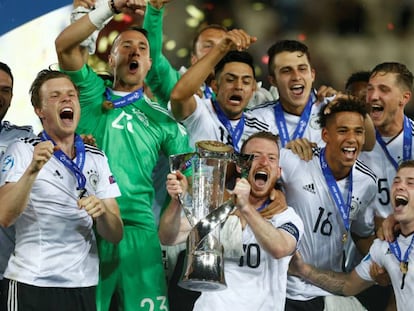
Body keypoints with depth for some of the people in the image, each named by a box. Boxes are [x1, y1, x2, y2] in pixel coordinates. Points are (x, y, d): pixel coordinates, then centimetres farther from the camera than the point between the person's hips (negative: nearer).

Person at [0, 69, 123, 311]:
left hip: (83, 286, 4)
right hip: (31, 285, -4)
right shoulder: (22, 151, -1)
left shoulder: (97, 159, 11)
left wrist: (101, 212, -15)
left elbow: (115, 235, 6)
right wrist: (33, 170, -27)